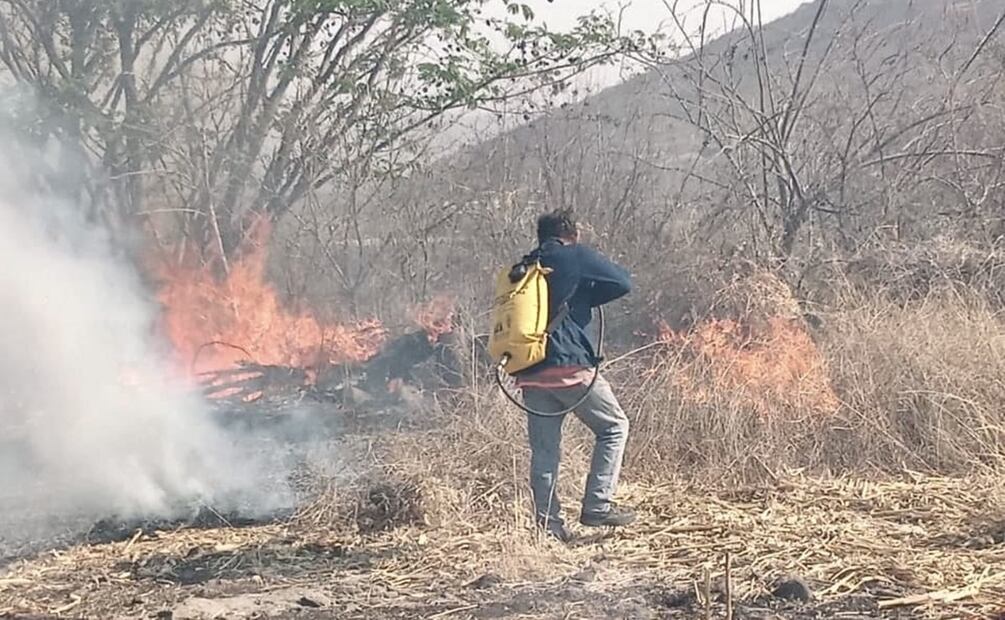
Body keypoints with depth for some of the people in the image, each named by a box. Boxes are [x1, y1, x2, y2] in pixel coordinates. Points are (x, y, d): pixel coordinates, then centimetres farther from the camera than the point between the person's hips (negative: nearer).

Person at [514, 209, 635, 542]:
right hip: (569, 367, -6)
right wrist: (583, 298, 14)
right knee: (614, 427, 9)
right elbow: (623, 283, 1)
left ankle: (548, 524, 7)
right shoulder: (574, 256, 2)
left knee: (544, 450, 9)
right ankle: (597, 505, 0)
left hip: (530, 374, 6)